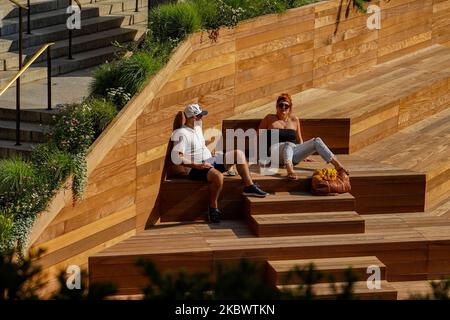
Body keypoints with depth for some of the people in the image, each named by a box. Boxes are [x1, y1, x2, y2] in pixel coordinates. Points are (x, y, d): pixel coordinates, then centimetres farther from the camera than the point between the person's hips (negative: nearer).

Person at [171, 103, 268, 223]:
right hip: (196, 169, -10)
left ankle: (249, 186, -2)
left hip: (210, 162, 10)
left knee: (238, 153, 0)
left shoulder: (197, 128, 17)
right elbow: (176, 158, -24)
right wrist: (197, 165, -24)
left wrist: (211, 156, 16)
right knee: (218, 176, -39)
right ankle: (213, 208, -19)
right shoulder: (182, 134, -13)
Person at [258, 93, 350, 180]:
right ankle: (289, 168, -70)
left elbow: (299, 139, 27)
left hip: (293, 152, 4)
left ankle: (337, 165, -27)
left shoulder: (294, 120, 19)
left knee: (317, 141, -15)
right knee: (288, 144, -41)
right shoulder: (269, 119, 9)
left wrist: (304, 155, 20)